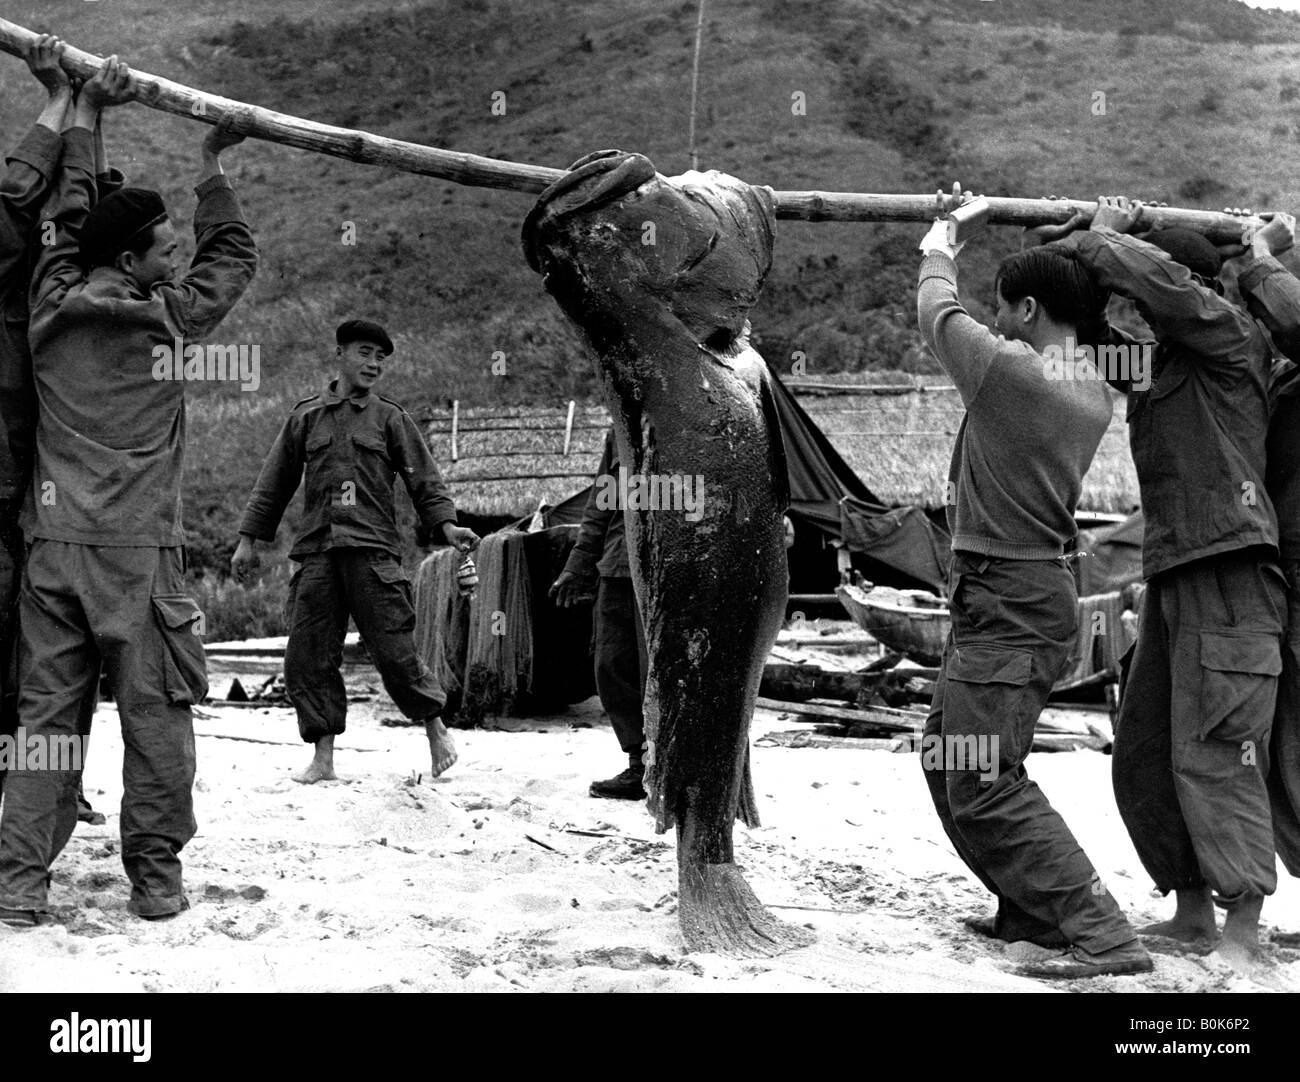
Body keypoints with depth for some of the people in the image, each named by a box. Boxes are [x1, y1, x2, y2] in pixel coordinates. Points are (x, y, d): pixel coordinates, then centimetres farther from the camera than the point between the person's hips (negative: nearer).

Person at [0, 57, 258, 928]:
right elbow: (236, 258, 15)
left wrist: (87, 112, 32)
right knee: (155, 712, 3)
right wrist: (214, 167, 25)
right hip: (138, 547, -4)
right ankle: (156, 875, 6)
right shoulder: (164, 317, -2)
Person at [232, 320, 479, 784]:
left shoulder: (390, 419, 11)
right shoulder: (306, 416, 16)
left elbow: (423, 479, 7)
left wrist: (446, 525, -9)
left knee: (395, 650, -7)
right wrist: (248, 539, 15)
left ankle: (436, 730, 13)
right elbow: (275, 482, 19)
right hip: (317, 553, 3)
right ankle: (323, 758, 7)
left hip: (373, 550, -2)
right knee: (308, 657, -2)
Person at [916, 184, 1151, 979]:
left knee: (985, 787, -11)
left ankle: (1102, 936, -14)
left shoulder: (1005, 369, -17)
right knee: (947, 761, 20)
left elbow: (939, 314, 0)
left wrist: (938, 255, 22)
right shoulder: (1095, 398, 7)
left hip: (1006, 600, -10)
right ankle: (1034, 910, 26)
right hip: (1040, 590, 10)